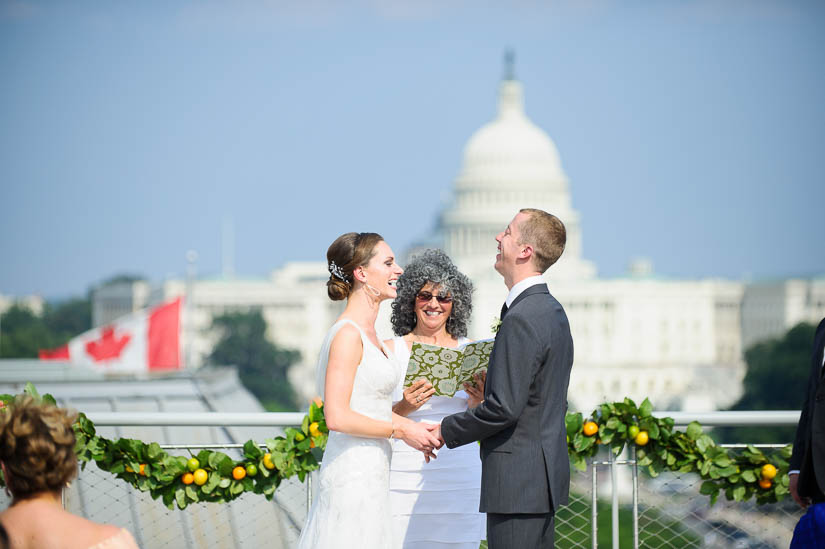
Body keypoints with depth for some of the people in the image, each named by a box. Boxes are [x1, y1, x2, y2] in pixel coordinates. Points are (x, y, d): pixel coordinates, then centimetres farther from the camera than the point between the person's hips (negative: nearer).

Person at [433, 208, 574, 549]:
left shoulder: (522, 319, -19)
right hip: (544, 471, 10)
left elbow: (504, 408, -22)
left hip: (518, 480, -10)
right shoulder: (552, 310, 14)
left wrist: (447, 430, -9)